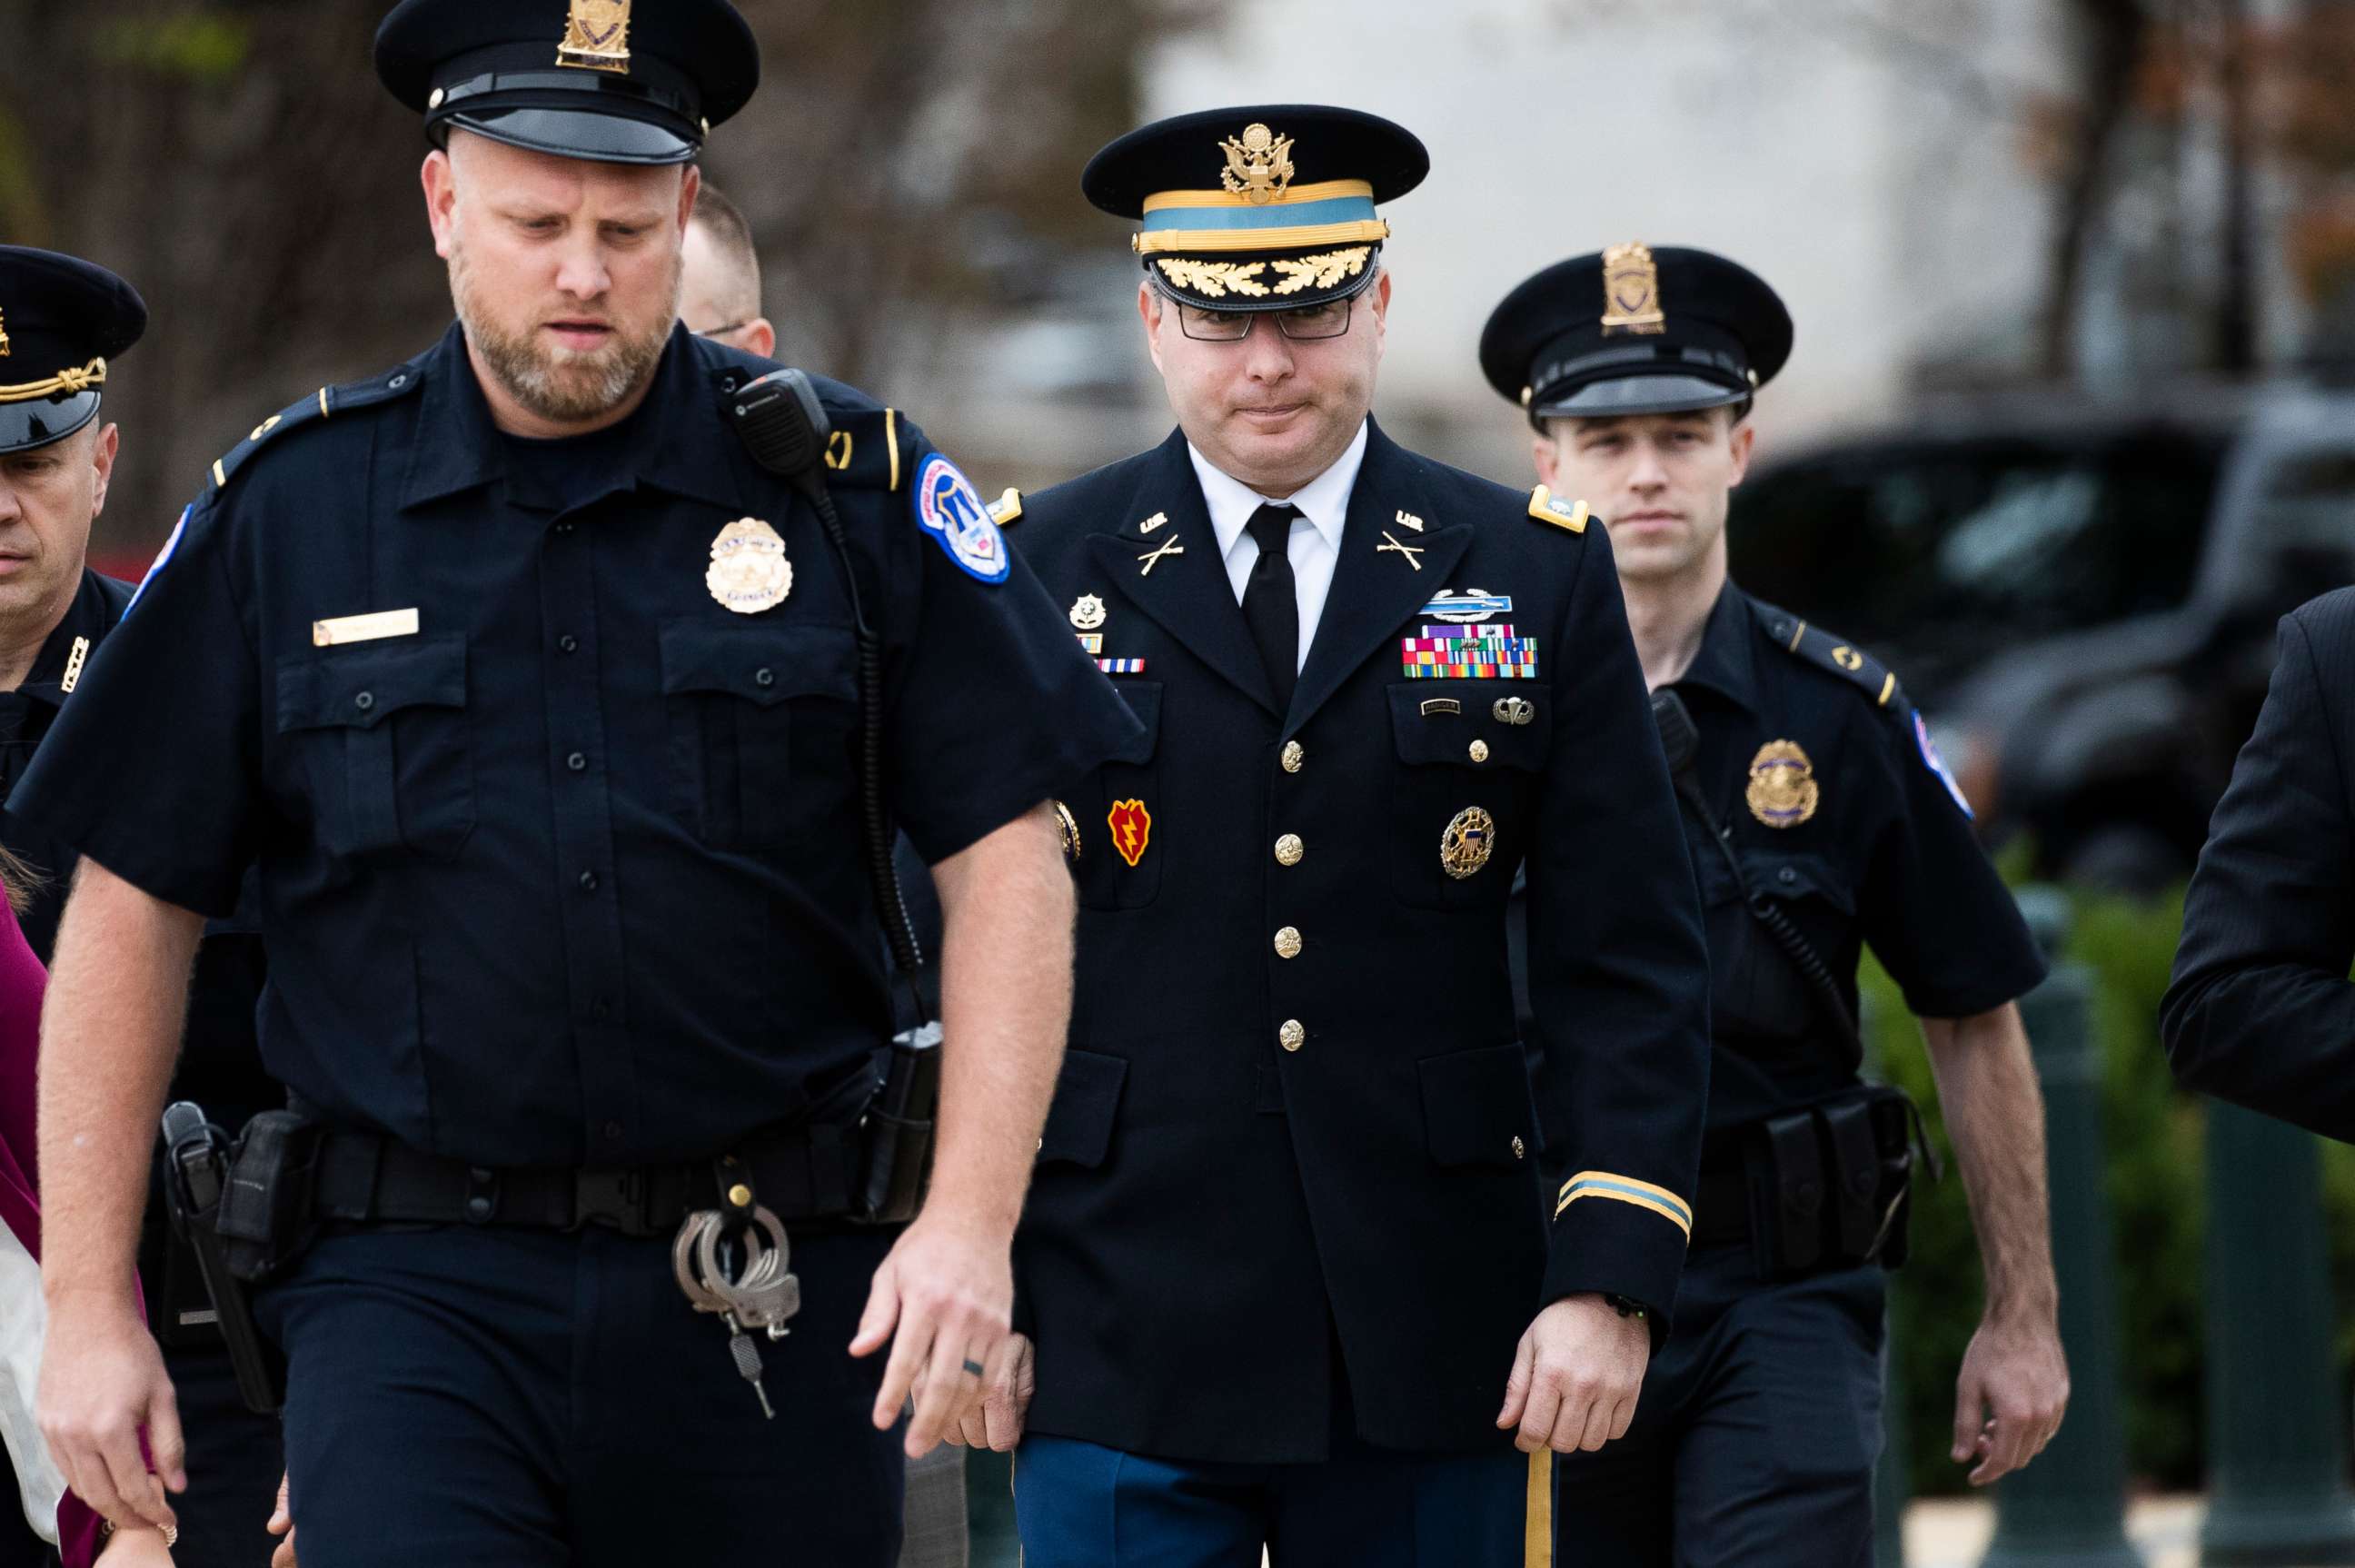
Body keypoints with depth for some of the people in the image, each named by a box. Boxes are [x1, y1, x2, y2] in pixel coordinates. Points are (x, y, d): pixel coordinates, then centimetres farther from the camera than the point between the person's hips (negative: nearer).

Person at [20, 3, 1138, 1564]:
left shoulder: (848, 484, 2)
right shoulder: (285, 510, 4)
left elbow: (1007, 860, 0)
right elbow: (135, 907, 8)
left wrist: (972, 1218, -12)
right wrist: (90, 1304, 4)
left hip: (772, 1307, 1)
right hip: (414, 1289, -1)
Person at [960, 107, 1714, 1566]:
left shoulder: (1537, 579, 6)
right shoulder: (1035, 579, 5)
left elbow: (1631, 965, 4)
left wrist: (1612, 1280, -6)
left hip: (1430, 1355, 1)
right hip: (1122, 1349, -1)